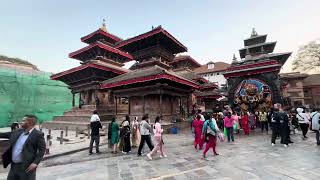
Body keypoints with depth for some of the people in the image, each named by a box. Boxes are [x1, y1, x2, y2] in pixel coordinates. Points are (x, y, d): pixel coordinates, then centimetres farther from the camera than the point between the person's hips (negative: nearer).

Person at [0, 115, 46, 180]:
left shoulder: (38, 134, -17)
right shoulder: (18, 131, 5)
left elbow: (42, 150, -17)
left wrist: (35, 163, -22)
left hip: (26, 167, -7)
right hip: (14, 166, 7)